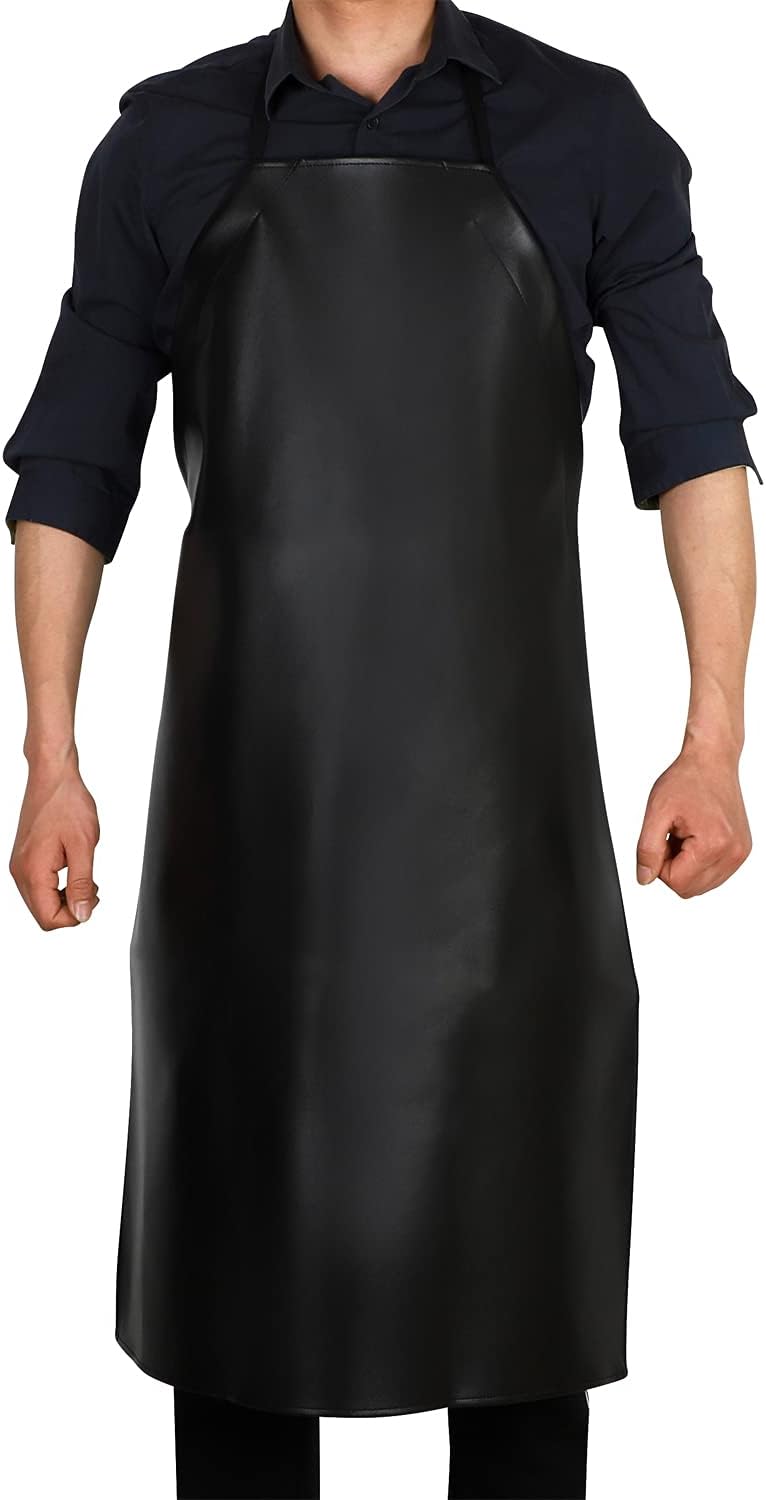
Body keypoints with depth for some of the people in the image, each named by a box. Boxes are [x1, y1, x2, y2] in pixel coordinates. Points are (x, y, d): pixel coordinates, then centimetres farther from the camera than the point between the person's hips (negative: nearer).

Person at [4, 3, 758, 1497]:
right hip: (250, 778, 1)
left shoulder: (587, 132, 4)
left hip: (499, 773, 0)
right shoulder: (165, 144, 6)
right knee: (243, 1226, 8)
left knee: (519, 1225, 6)